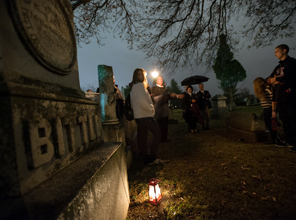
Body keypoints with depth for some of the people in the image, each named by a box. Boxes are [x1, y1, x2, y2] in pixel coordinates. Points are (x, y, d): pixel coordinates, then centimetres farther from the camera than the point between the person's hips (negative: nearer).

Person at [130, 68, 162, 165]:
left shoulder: (132, 87, 18)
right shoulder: (140, 85, -11)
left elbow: (132, 104, 23)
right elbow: (142, 100, -25)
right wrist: (151, 108, -13)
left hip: (138, 116, 9)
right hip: (145, 115, -9)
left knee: (142, 137, 11)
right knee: (157, 133, -1)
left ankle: (146, 158, 21)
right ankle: (152, 158, 0)